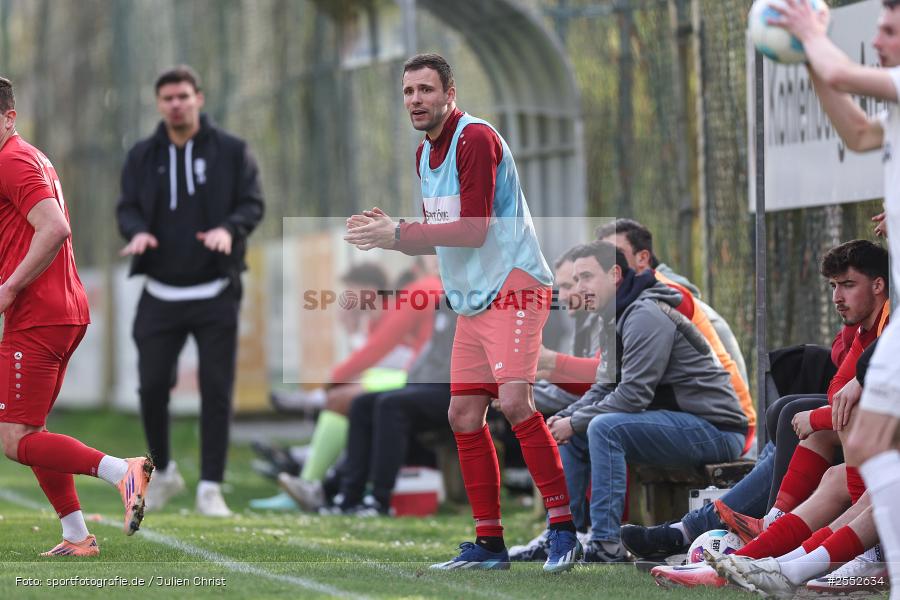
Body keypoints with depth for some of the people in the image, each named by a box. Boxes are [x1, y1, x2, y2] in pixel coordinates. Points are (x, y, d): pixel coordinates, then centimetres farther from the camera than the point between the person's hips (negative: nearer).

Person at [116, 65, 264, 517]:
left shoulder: (232, 152, 3)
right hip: (160, 295, 2)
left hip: (215, 294, -2)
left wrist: (229, 228, -22)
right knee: (152, 386, -2)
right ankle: (163, 472, 21)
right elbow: (127, 206, 4)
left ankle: (210, 488, 1)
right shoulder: (142, 156, 9)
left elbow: (253, 203, -1)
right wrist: (137, 231, -19)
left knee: (216, 391, -4)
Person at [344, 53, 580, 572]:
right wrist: (386, 231, 1)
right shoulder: (426, 153, 15)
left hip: (514, 285, -9)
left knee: (514, 399, -23)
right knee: (465, 416, 5)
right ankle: (489, 544, 11)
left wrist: (397, 234, -17)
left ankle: (564, 526, -17)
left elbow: (474, 231, -20)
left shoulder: (476, 139, -14)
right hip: (473, 297, 9)